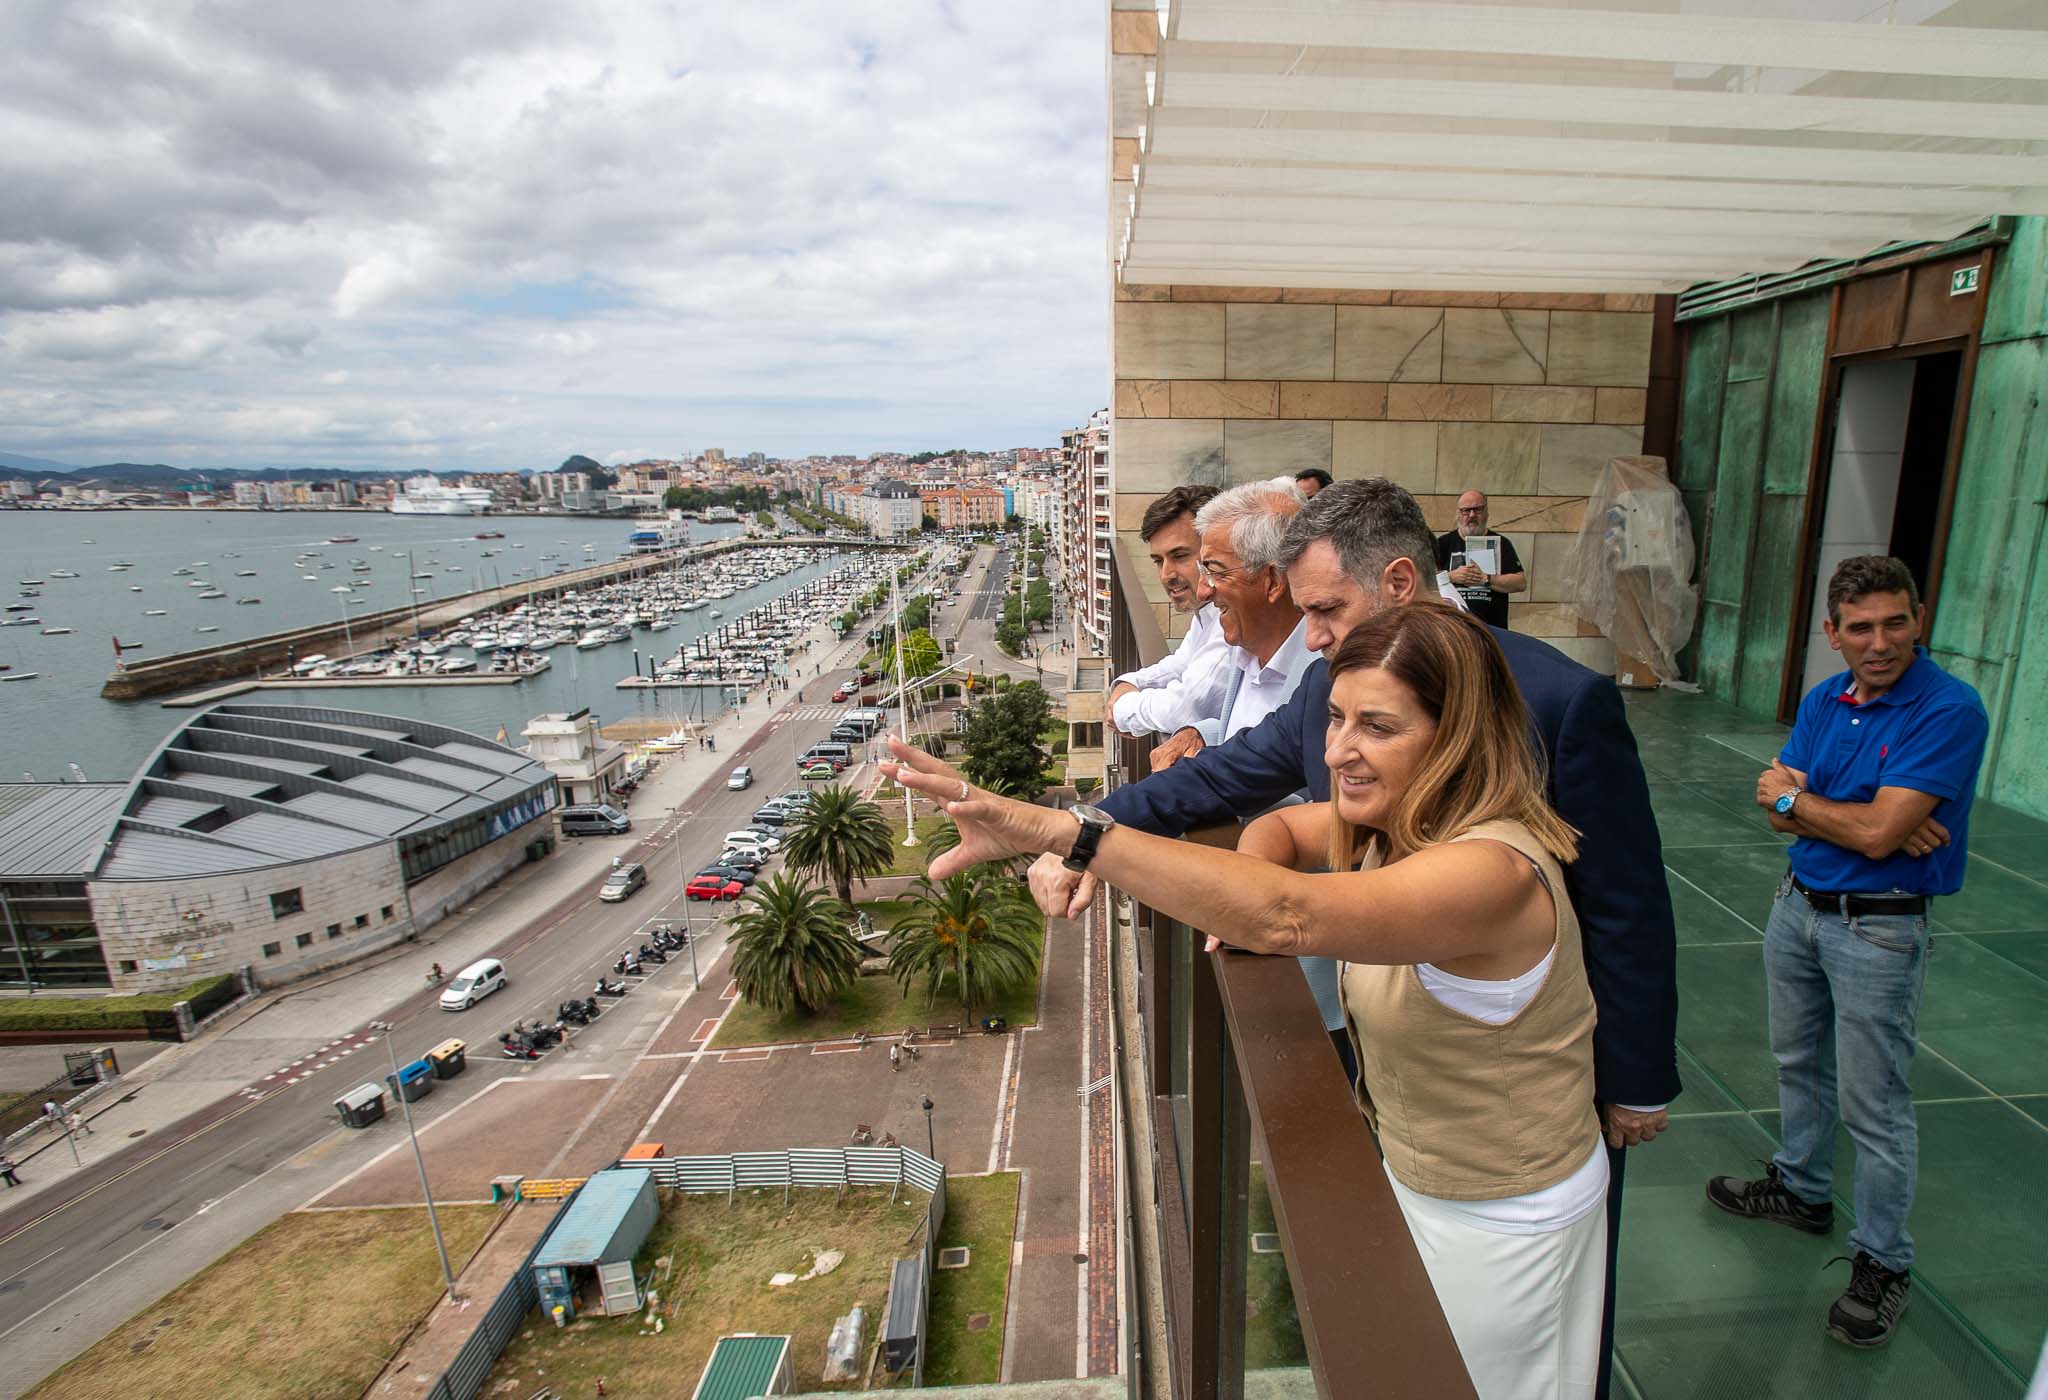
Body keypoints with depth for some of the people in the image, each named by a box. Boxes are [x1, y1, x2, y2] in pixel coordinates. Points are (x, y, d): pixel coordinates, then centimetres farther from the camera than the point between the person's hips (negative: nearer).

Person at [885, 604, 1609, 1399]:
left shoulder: (1493, 870, -36)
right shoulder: (1405, 818, -7)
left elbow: (1286, 917, -51)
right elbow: (1282, 827, 5)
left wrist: (1061, 829, -57)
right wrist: (1247, 891, -20)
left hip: (1498, 1222, -7)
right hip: (1419, 1176, 7)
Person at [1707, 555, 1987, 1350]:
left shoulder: (1949, 710, -19)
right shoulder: (1821, 700, 2)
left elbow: (1878, 833, -25)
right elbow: (1777, 812, -3)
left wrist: (1795, 794, -9)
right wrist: (1861, 815, -19)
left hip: (1878, 928, -6)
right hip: (1798, 904, 7)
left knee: (1873, 1105, 5)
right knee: (1799, 1065, 22)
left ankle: (1882, 1262, 23)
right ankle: (1801, 1189, 42)